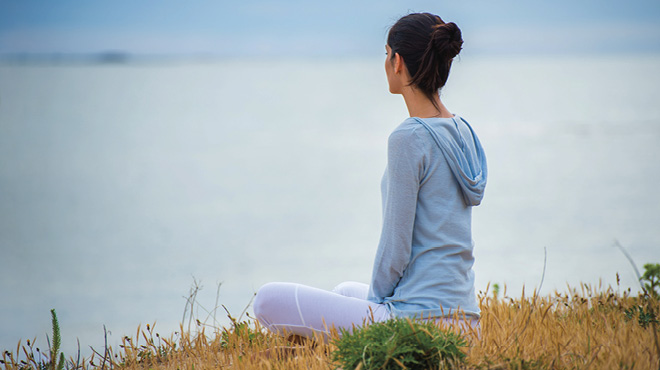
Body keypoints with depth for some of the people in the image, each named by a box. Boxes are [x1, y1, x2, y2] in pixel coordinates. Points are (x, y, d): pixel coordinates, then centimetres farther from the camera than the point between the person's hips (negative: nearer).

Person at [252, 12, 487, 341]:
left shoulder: (409, 138, -18)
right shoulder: (461, 132, 10)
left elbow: (396, 246, -16)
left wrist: (375, 300, 1)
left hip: (419, 319, -9)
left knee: (268, 301, -2)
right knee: (346, 291, 37)